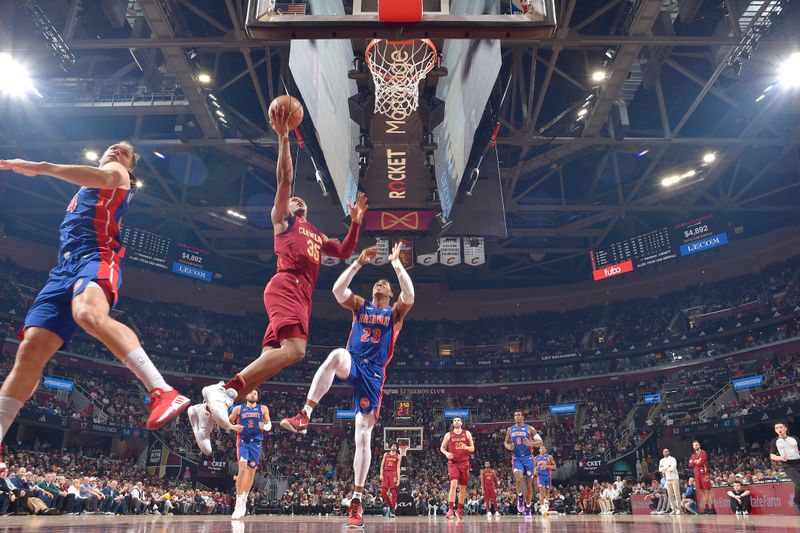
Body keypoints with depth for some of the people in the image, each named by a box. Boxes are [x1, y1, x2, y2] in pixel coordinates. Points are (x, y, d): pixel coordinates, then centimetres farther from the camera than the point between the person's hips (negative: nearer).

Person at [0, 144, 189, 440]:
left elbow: (105, 176, -12)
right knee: (31, 349, -4)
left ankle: (163, 393, -53)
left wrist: (42, 167, -17)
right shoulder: (85, 191, 41)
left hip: (95, 257, -8)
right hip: (65, 269, 8)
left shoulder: (117, 172, 16)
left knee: (89, 315, -40)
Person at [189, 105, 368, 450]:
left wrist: (355, 222, 26)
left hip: (302, 295, 8)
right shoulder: (282, 219, 16)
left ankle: (207, 409, -6)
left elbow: (345, 252, 35)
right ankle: (223, 389, -31)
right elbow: (285, 178, 6)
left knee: (271, 358, -4)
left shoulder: (317, 236, 36)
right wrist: (283, 137, 2)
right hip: (286, 286, -8)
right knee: (294, 349, -29)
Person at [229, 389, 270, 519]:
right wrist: (233, 427, -9)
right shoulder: (238, 408, 8)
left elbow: (269, 424, 12)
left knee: (251, 472, 9)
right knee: (242, 468, -21)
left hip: (256, 443, 2)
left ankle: (244, 499, 29)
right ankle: (238, 503, -18)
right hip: (243, 441, -2)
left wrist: (265, 426, -12)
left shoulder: (263, 408, 9)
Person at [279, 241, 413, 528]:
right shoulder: (360, 306, 17)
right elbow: (337, 289, -1)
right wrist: (359, 262, -4)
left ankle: (357, 498, 5)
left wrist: (396, 263, -8)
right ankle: (304, 416, -40)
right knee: (337, 355, -39)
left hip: (374, 374, 0)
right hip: (352, 365, 1)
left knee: (363, 435, -4)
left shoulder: (396, 312, 13)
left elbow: (409, 294, -9)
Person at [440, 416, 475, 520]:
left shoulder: (467, 434, 6)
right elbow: (442, 447, 10)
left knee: (463, 487, 7)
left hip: (464, 463, 2)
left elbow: (472, 448, 6)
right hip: (453, 463, -2)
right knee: (453, 485, -19)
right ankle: (450, 509, -19)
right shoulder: (448, 434, 4)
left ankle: (459, 510, 22)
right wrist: (446, 453, -11)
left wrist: (466, 447, -16)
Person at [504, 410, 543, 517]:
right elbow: (505, 442, 17)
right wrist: (508, 446, -7)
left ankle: (528, 507, 21)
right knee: (519, 478, -24)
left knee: (529, 483, 5)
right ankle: (520, 498, 3)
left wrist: (530, 443, -23)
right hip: (517, 459, 0)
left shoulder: (530, 428, -2)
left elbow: (540, 441, -5)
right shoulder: (510, 430, 7)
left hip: (528, 458, 0)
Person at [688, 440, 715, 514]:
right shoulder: (693, 455, 19)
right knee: (701, 491, 8)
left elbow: (700, 462, -16)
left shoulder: (703, 453, -4)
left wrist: (694, 461, 1)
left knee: (708, 490, -8)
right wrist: (696, 461, -6)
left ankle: (712, 508, -8)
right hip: (697, 474, 7)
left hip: (704, 473, -7)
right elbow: (690, 464, 7)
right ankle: (706, 507, 13)